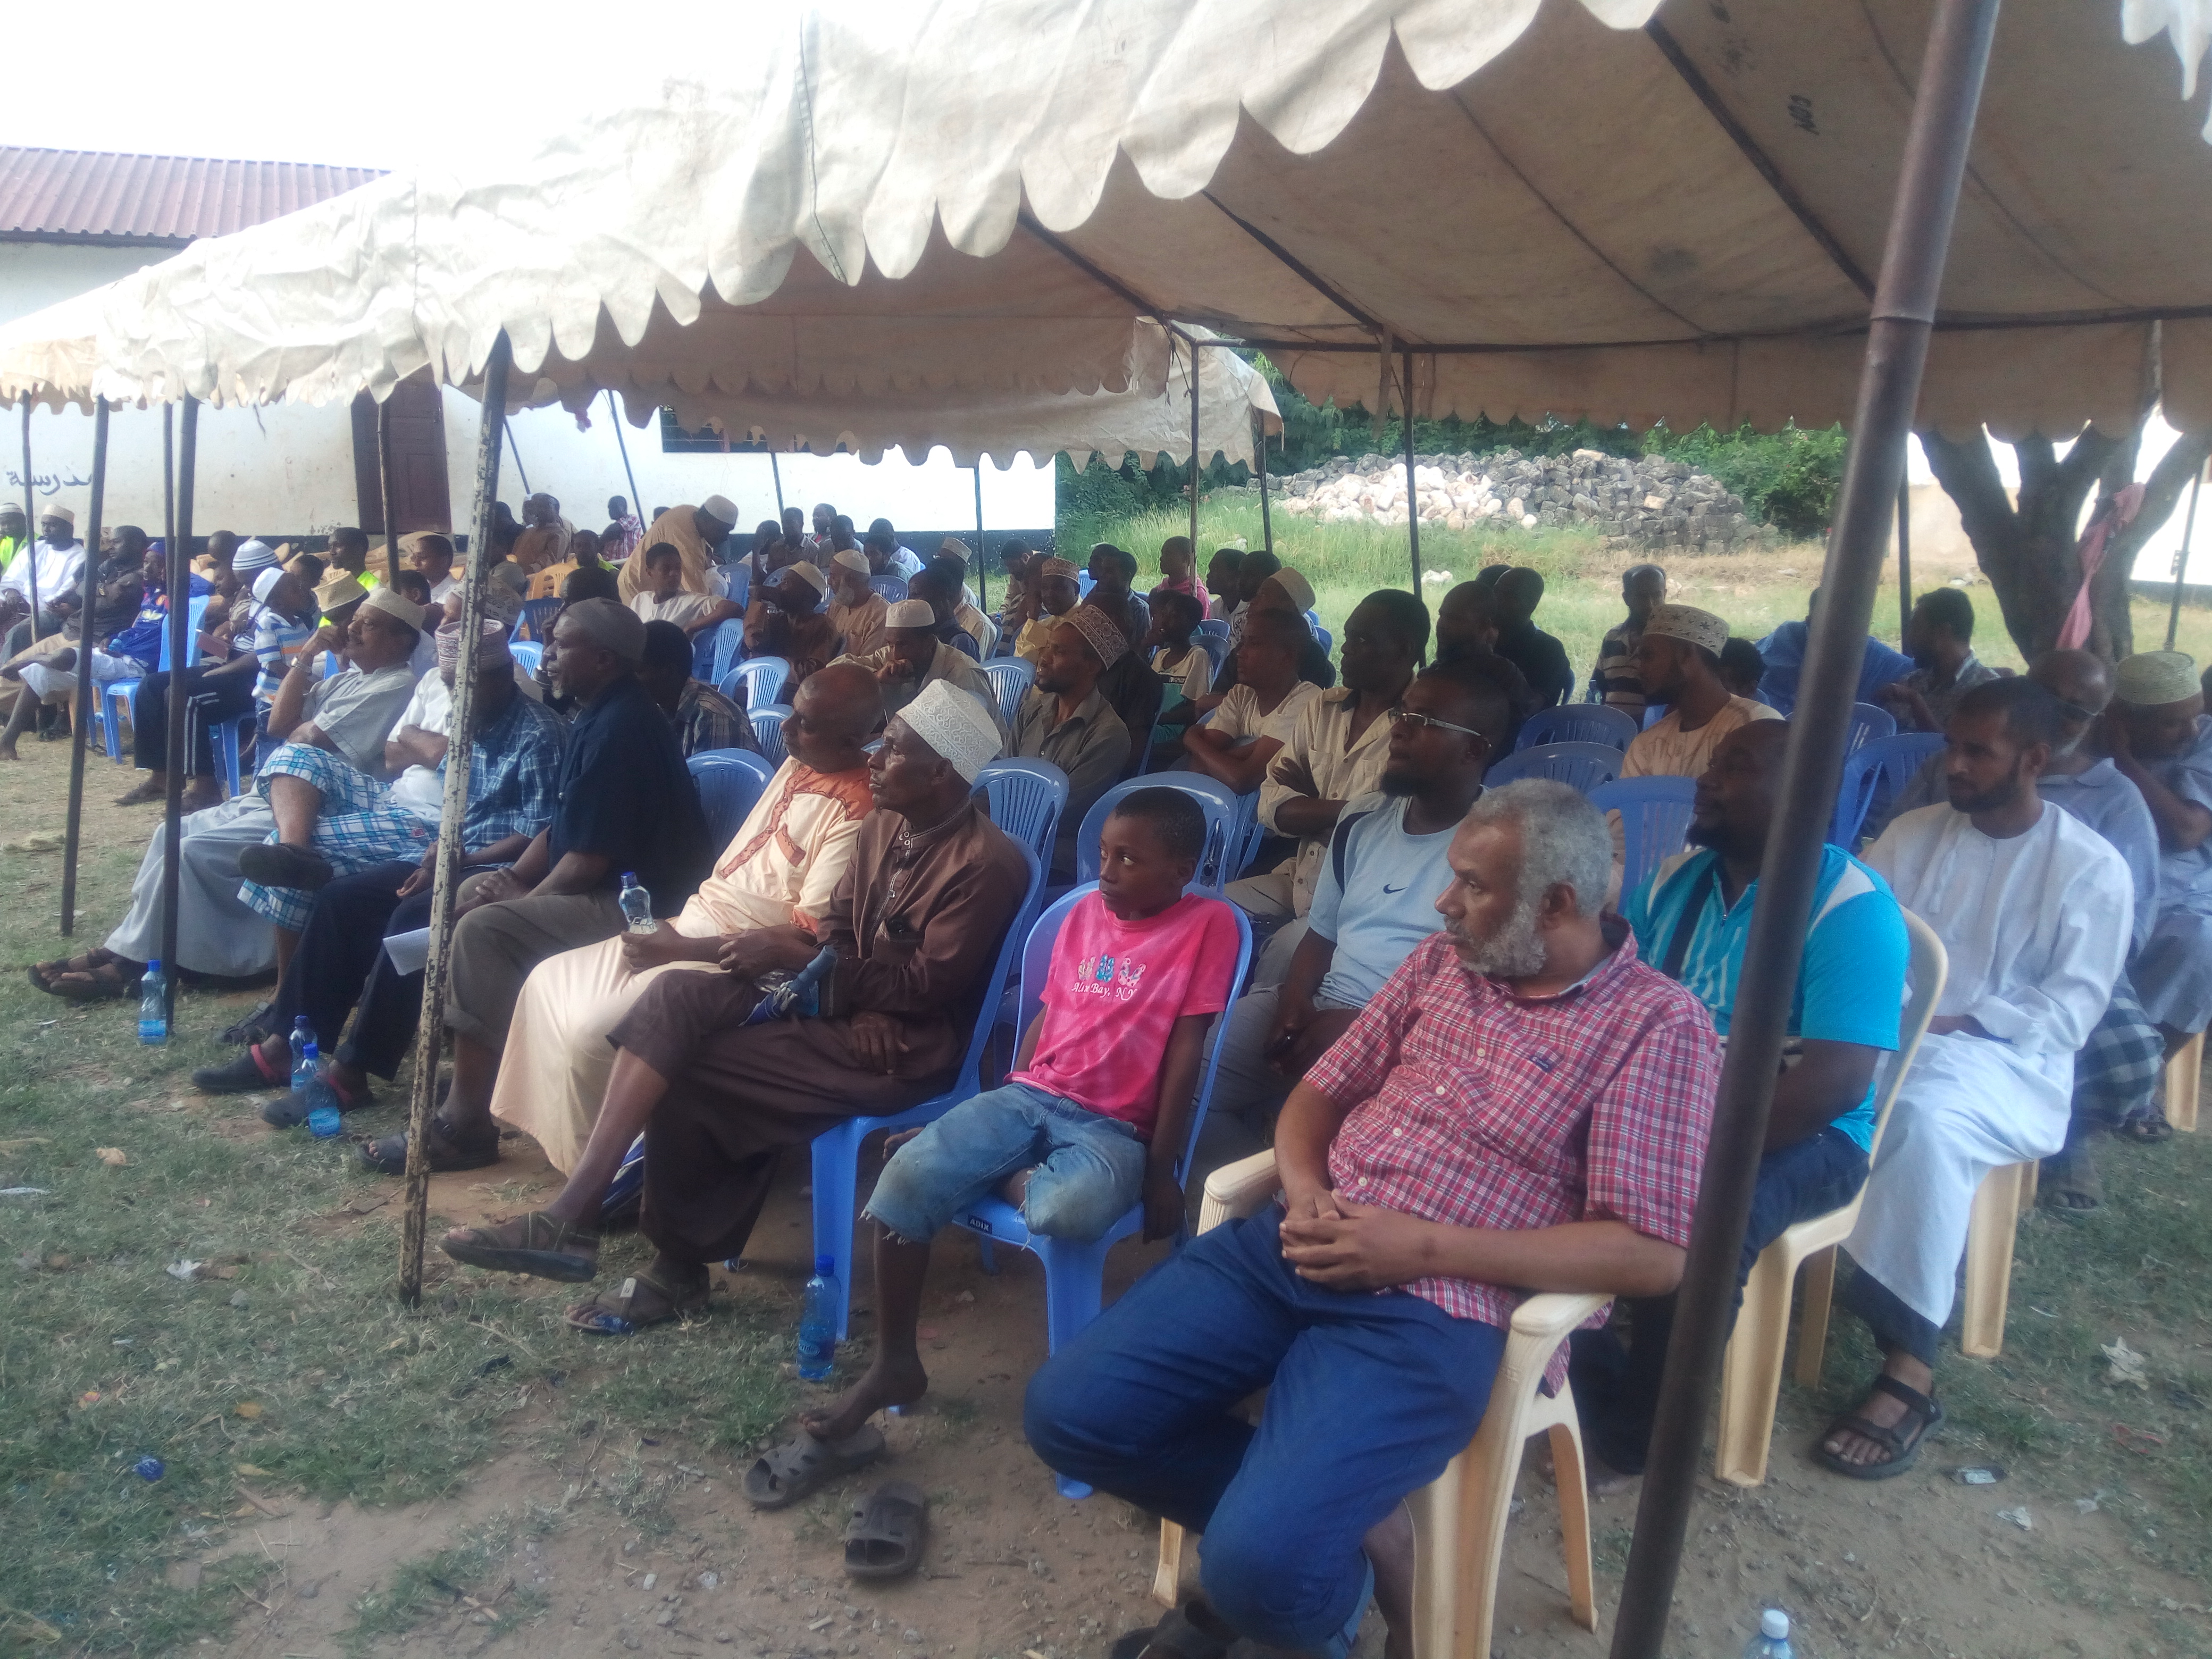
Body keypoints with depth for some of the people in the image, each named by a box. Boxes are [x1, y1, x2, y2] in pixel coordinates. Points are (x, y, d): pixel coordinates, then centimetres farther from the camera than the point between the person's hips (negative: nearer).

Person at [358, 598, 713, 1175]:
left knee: (483, 929, -22)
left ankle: (467, 1127, -16)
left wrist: (525, 901, -7)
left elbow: (589, 857, -22)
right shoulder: (600, 714, 12)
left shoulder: (620, 727, -20)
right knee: (468, 894, 14)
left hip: (639, 905, -11)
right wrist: (516, 877, 3)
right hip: (610, 888, 11)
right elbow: (564, 825, 18)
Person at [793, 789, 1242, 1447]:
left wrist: (1161, 1171, -8)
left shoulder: (1209, 925, -5)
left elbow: (1184, 1056, -7)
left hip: (1114, 1127, -5)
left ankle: (1013, 1183, -4)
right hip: (1029, 1096, 5)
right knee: (905, 1177, -20)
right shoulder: (1084, 912, 13)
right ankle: (893, 1363, -4)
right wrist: (1006, 1112, 13)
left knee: (1068, 1211, -40)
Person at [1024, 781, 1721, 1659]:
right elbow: (1319, 1092, 17)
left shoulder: (1658, 1026, -5)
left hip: (1437, 1308, -6)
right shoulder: (1443, 960, 13)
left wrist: (1422, 1247, -16)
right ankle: (1342, 1519, 9)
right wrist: (1304, 1193, -7)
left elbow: (1654, 1254, -11)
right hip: (1297, 1245, 7)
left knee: (1261, 1566, -26)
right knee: (1068, 1410, -7)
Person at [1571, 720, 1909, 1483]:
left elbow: (1834, 1083, -22)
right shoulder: (1675, 878, 7)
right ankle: (1595, 1384, -5)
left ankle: (1632, 1435, -11)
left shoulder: (1851, 906, -14)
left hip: (1800, 1136, -6)